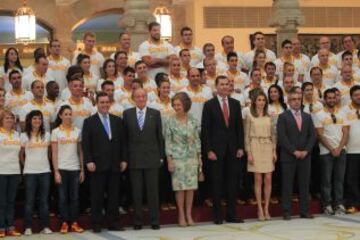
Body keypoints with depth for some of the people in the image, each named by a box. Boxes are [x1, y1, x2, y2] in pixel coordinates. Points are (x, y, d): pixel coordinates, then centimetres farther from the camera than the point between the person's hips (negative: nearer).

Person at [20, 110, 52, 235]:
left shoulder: (47, 135, 6)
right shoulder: (24, 136, 1)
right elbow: (21, 154, 8)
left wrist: (45, 163, 9)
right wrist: (26, 165, 4)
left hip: (45, 171, 2)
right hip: (30, 172, -2)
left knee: (44, 200, 4)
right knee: (29, 200, 0)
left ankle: (45, 226, 8)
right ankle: (28, 227, 4)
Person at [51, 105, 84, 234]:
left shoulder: (77, 131, 7)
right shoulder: (56, 132, 0)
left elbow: (80, 152, 9)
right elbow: (54, 153, -2)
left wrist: (82, 170, 4)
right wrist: (56, 171, -8)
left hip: (75, 168, 2)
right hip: (62, 168, -2)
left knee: (75, 197, 3)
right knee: (63, 197, 1)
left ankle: (74, 223, 8)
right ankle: (64, 223, 7)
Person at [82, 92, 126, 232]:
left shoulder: (117, 120, 12)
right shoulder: (89, 122, 3)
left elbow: (122, 141, 11)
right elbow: (85, 144, -2)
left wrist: (123, 160, 5)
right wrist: (89, 161, -11)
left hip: (114, 165, 3)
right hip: (97, 165, -3)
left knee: (114, 195, 5)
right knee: (97, 196, 0)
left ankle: (113, 223, 13)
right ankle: (96, 224, 6)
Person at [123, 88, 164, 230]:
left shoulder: (155, 113, 5)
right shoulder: (127, 114, 5)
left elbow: (159, 135, 6)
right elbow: (125, 137, 4)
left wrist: (161, 155, 2)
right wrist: (125, 158, 0)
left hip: (152, 157, 0)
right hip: (134, 158, 0)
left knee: (153, 191, 2)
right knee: (136, 192, 4)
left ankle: (154, 221, 9)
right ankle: (137, 221, 12)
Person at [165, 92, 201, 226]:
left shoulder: (193, 121, 4)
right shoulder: (171, 122, -3)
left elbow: (197, 140, 9)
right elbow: (168, 142, -3)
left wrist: (199, 157, 6)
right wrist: (169, 160, -8)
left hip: (192, 158, 3)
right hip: (177, 158, -2)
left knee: (191, 186, 4)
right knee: (180, 187, -1)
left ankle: (189, 215, 13)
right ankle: (181, 215, 8)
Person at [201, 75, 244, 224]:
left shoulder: (235, 104, 10)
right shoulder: (209, 105, -1)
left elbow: (239, 127, 10)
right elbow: (205, 129, -4)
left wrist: (240, 147, 3)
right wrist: (208, 150, -10)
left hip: (232, 149, 3)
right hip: (216, 150, -3)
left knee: (232, 183, 5)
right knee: (217, 183, 1)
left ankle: (231, 215, 11)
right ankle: (217, 215, 8)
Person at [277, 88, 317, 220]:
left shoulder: (307, 117, 14)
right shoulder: (283, 117, 0)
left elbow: (312, 135, 8)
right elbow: (282, 137, -8)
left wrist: (306, 151, -6)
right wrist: (294, 151, -13)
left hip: (305, 156, 4)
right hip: (288, 156, -4)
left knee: (304, 184, 5)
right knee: (287, 185, -1)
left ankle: (304, 211, 10)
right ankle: (286, 212, 3)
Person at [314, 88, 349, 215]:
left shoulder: (341, 113, 9)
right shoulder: (319, 115, -1)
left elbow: (346, 133, 4)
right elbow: (320, 135, -6)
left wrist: (339, 148, -8)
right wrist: (332, 149, -10)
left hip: (341, 151, 3)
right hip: (326, 152, -3)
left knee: (339, 178, 5)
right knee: (327, 180, 0)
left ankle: (339, 205, 9)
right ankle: (327, 205, 6)